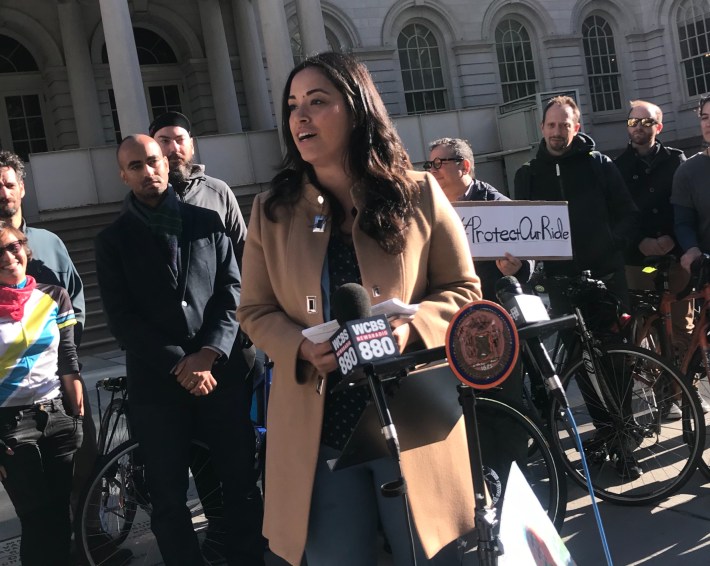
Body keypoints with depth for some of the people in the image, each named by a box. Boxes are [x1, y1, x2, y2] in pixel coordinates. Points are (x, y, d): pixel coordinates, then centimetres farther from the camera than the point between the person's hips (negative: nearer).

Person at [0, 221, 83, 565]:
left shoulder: (54, 297, 2)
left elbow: (69, 363, 6)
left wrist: (80, 417, 4)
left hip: (59, 417, 3)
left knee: (63, 514, 8)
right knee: (39, 522, 2)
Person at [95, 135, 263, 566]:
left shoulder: (207, 221, 11)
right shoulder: (113, 240, 7)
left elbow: (233, 289, 5)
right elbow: (121, 318, -2)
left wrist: (211, 351, -10)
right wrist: (179, 365, -11)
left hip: (222, 372, 1)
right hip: (158, 383, -1)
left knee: (242, 483, 7)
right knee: (169, 497, 7)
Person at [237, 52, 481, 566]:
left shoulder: (419, 195, -2)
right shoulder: (273, 210, 3)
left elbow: (463, 289, 3)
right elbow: (255, 311, 6)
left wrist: (411, 327, -17)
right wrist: (302, 347, -15)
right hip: (319, 432, 1)